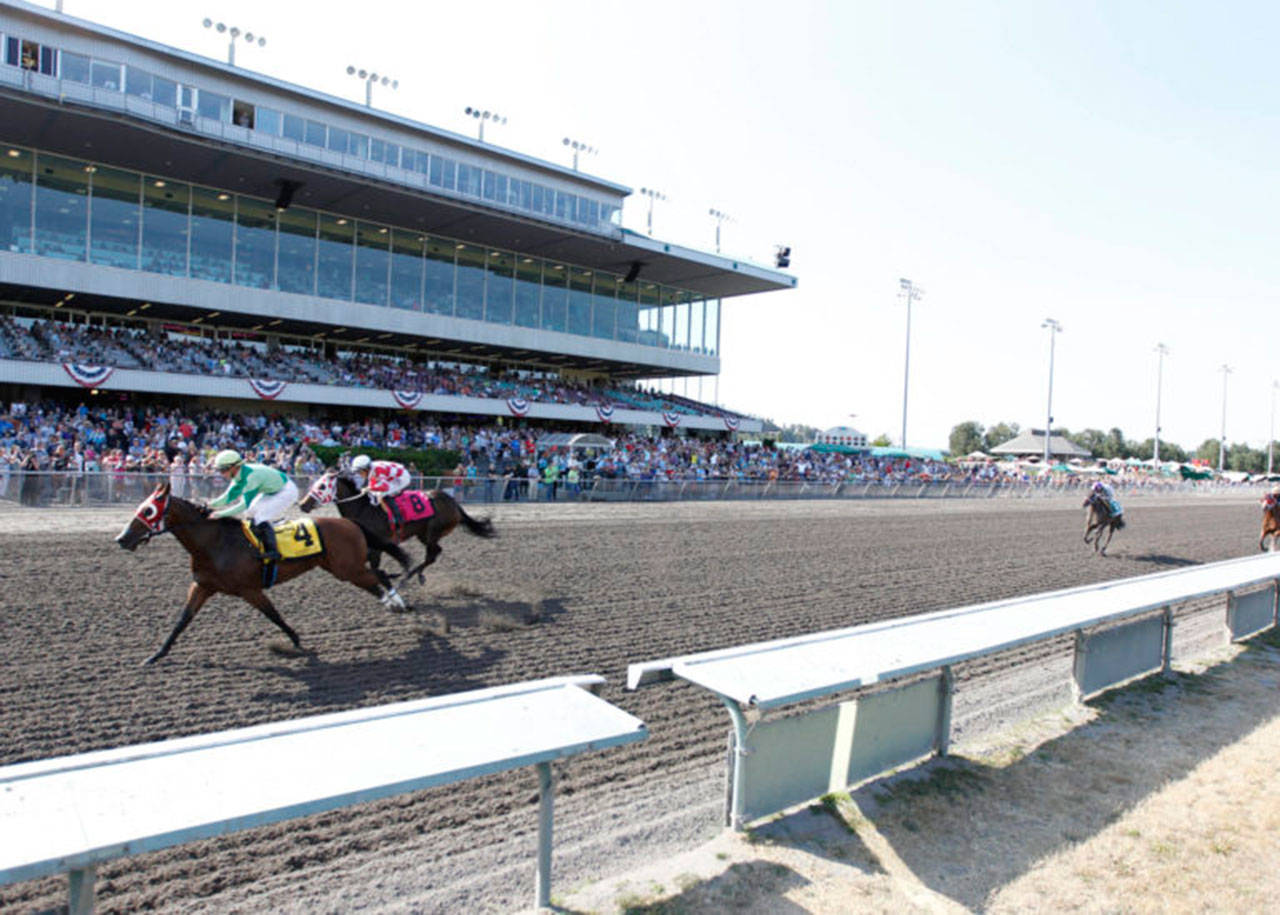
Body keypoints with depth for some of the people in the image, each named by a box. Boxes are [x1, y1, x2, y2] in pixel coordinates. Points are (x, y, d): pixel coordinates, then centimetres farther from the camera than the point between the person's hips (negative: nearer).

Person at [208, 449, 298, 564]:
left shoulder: (251, 476, -32)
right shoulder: (239, 474, -3)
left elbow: (245, 504, -32)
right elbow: (229, 496, 5)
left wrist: (221, 514, -30)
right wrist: (210, 505, -9)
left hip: (287, 491, -10)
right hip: (273, 491, 10)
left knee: (262, 518, -20)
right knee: (252, 513, 14)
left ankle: (272, 551, -21)